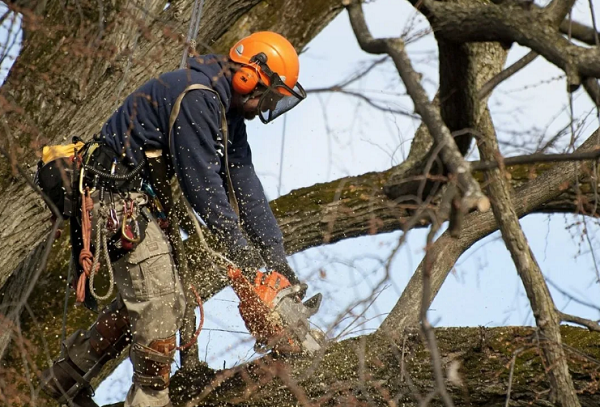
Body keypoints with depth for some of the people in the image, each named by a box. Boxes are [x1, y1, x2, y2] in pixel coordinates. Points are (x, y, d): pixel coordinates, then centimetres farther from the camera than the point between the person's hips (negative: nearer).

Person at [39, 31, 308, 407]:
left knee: (143, 299, 14)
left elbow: (243, 183, 8)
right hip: (117, 197, -11)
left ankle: (68, 374, 23)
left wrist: (277, 253, 1)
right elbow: (200, 179, -24)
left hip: (139, 200, 11)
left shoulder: (228, 112, 11)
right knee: (161, 299, -11)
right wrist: (238, 247, -21)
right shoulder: (196, 97, -21)